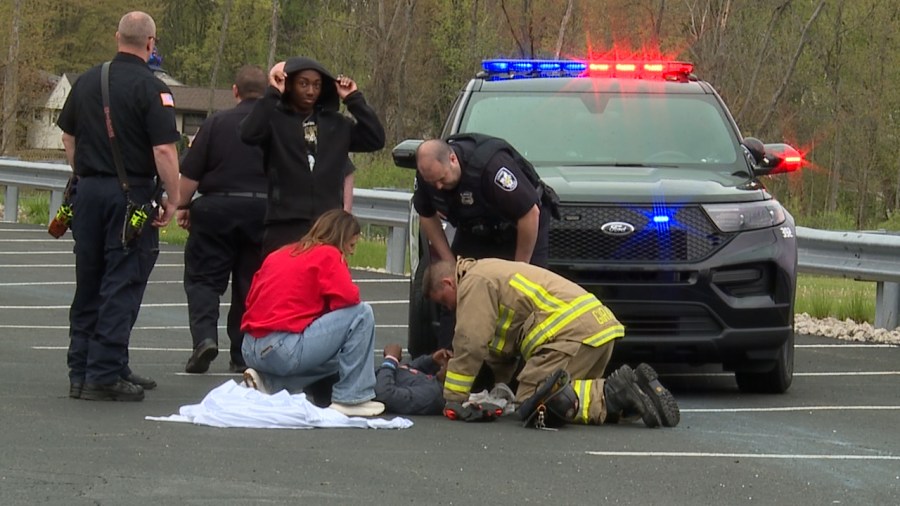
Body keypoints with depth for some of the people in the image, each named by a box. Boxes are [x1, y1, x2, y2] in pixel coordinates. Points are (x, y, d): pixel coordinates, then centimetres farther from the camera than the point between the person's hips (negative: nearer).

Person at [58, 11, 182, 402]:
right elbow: (164, 150, -17)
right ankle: (105, 375, -6)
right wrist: (173, 199, -8)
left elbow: (68, 136, 16)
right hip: (131, 194, -6)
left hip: (88, 191, 6)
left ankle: (81, 370, 17)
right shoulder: (151, 89, -12)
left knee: (89, 285, 13)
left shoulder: (88, 81, 7)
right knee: (121, 287, -3)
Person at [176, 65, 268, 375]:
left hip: (217, 209, -2)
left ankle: (204, 335, -17)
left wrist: (183, 206, 9)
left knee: (203, 277, 5)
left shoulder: (216, 123, -2)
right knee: (250, 282, 10)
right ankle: (242, 355, 11)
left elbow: (190, 174, -3)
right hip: (263, 210, 2)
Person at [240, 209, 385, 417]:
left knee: (334, 360, 32)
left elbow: (251, 300, 20)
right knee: (362, 313, -1)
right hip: (286, 350, -9)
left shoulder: (278, 254, 20)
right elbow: (349, 296, -14)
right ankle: (351, 399, -1)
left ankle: (268, 383, 11)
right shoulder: (328, 255, -2)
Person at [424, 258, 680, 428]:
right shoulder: (491, 272, 34)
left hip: (573, 332, -10)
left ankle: (613, 394, -22)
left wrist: (452, 400, 1)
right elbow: (499, 349, 36)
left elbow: (470, 344, -6)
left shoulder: (473, 282, 1)